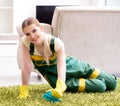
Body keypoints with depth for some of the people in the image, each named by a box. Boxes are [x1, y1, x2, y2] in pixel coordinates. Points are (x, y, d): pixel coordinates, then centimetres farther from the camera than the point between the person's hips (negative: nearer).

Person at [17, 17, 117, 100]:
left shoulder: (56, 43, -31)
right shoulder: (25, 42, -28)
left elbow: (61, 66, -43)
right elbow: (26, 67, -26)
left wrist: (59, 88, -60)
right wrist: (24, 91, -31)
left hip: (69, 64, 0)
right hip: (52, 72, 0)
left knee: (112, 83, 6)